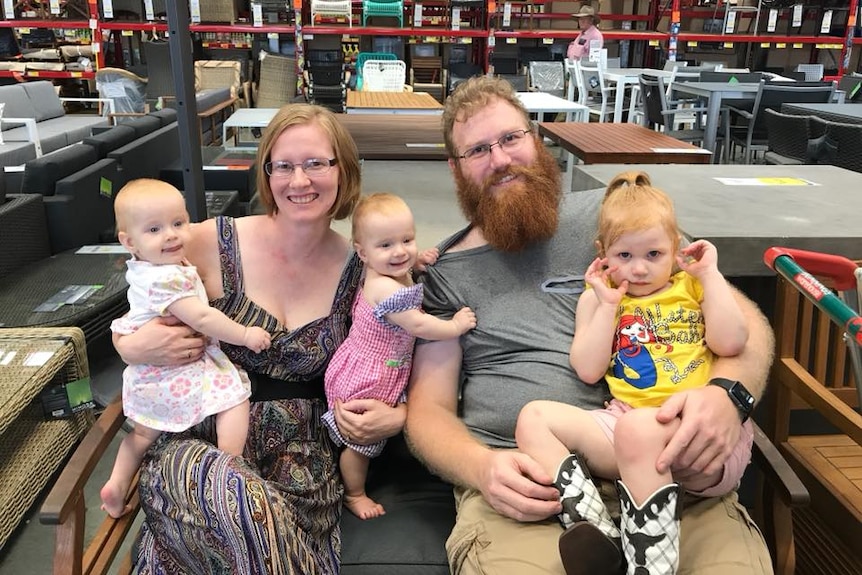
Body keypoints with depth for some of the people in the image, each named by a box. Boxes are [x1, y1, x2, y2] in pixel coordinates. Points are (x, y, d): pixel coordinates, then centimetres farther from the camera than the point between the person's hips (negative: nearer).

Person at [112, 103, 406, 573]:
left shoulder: (361, 272, 0)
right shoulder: (211, 243, -5)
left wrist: (394, 418, -11)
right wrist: (133, 348, -14)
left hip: (298, 453, 1)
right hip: (198, 441, -1)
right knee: (247, 507, -34)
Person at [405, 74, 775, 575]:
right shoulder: (445, 274, 10)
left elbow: (744, 318, 7)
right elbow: (429, 409, 7)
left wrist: (727, 394, -16)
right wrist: (482, 466, -16)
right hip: (523, 485, 0)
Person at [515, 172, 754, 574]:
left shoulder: (692, 287, 15)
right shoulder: (596, 299, 17)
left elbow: (730, 343, -3)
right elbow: (588, 371, 4)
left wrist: (710, 274, 1)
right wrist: (608, 304, -1)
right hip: (624, 422, 4)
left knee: (638, 428, -37)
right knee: (534, 418, -16)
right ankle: (601, 535, -32)